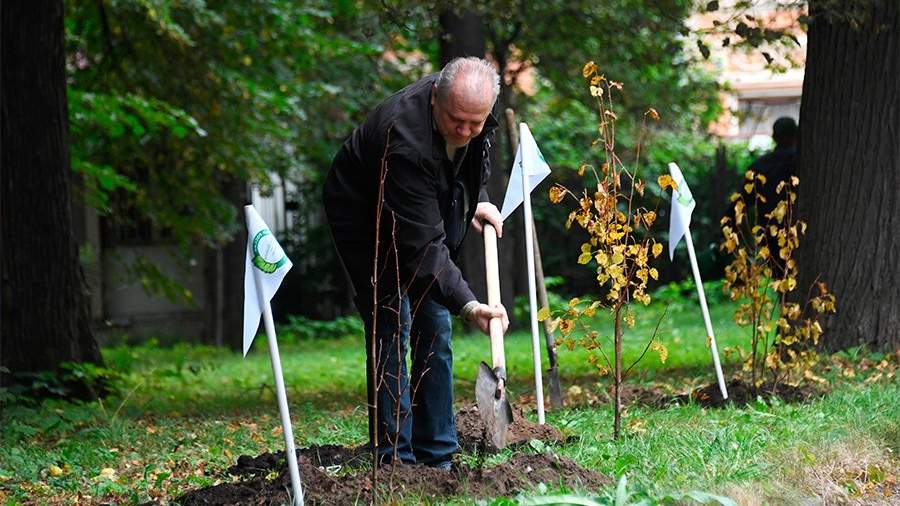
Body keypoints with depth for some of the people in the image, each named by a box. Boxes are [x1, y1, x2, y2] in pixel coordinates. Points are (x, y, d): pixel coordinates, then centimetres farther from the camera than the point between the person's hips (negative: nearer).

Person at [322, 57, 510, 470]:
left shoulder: (475, 105, -19)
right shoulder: (406, 139, -41)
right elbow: (422, 244, -41)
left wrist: (477, 199, -1)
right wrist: (467, 305, -46)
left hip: (425, 214, 7)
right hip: (365, 218, -7)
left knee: (435, 332, 5)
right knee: (391, 332, -14)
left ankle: (437, 459, 10)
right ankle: (395, 462, -11)